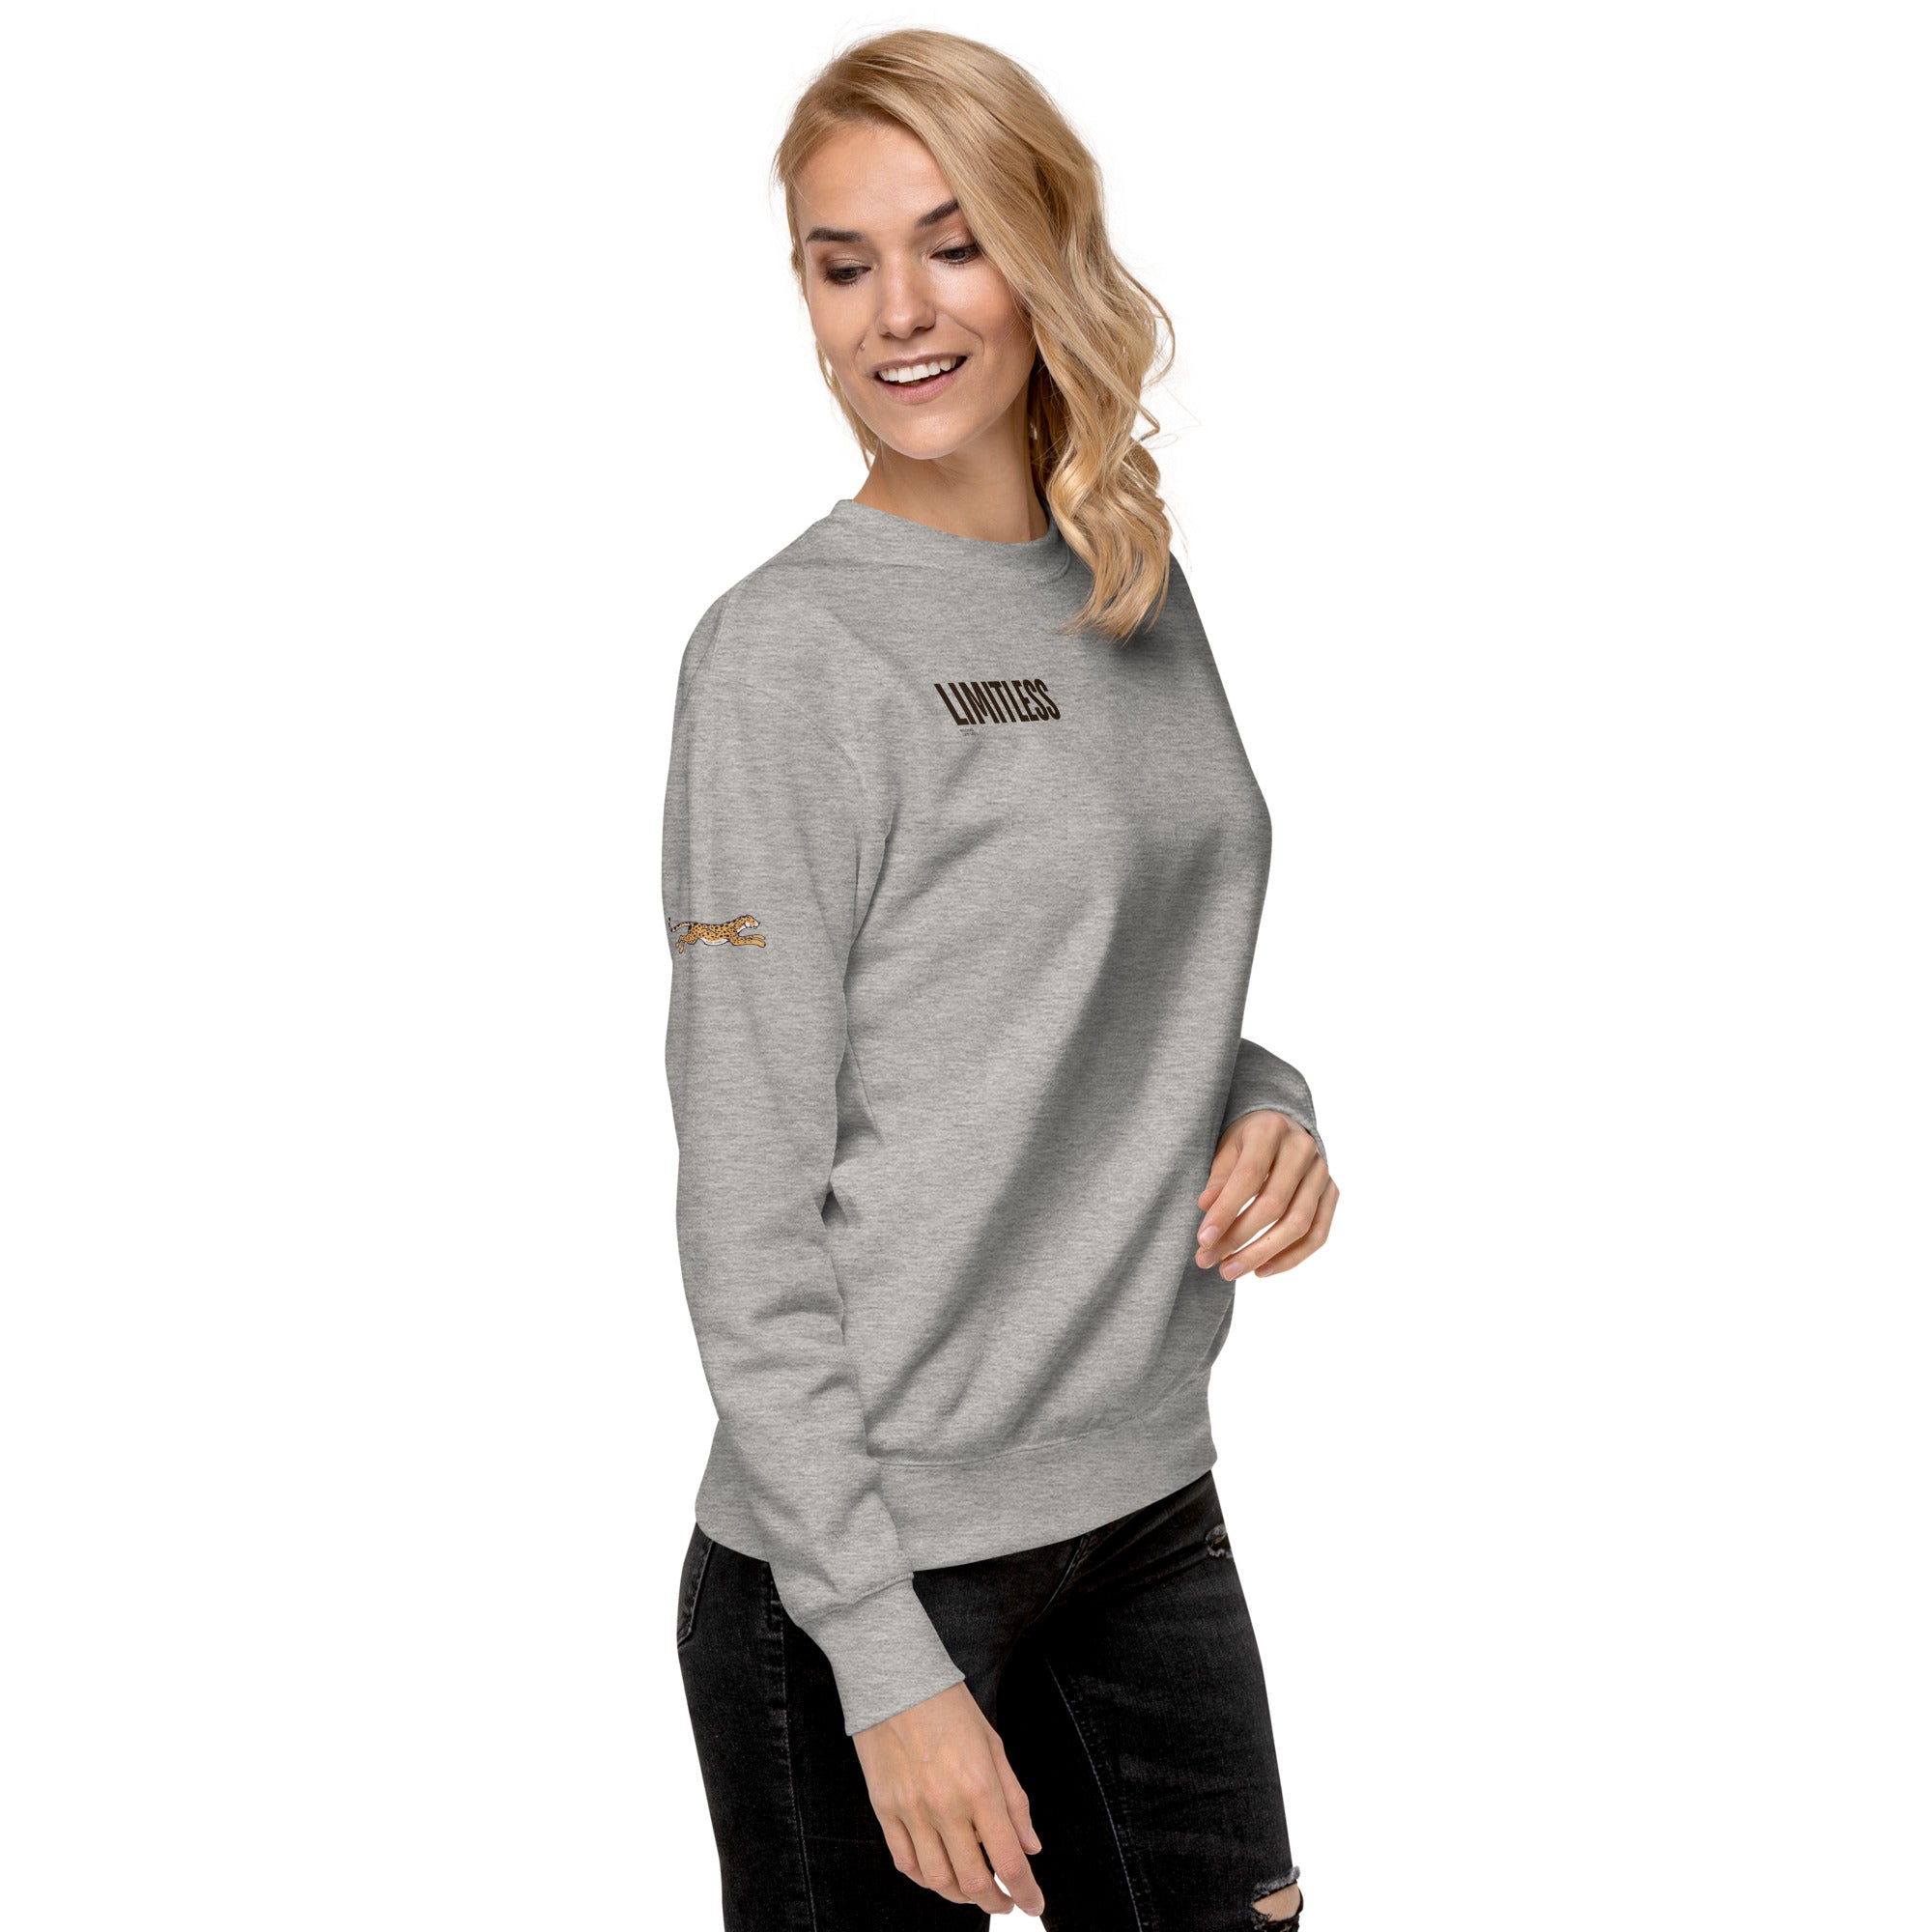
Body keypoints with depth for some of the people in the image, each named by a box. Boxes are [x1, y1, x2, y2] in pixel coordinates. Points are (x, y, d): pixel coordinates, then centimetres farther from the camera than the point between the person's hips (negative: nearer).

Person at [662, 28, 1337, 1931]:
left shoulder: (1143, 596, 6)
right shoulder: (783, 652, -13)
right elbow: (745, 1217, -15)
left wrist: (1264, 1107, -3)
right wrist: (885, 1662, -17)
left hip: (1150, 1505, 6)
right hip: (868, 1556, -6)